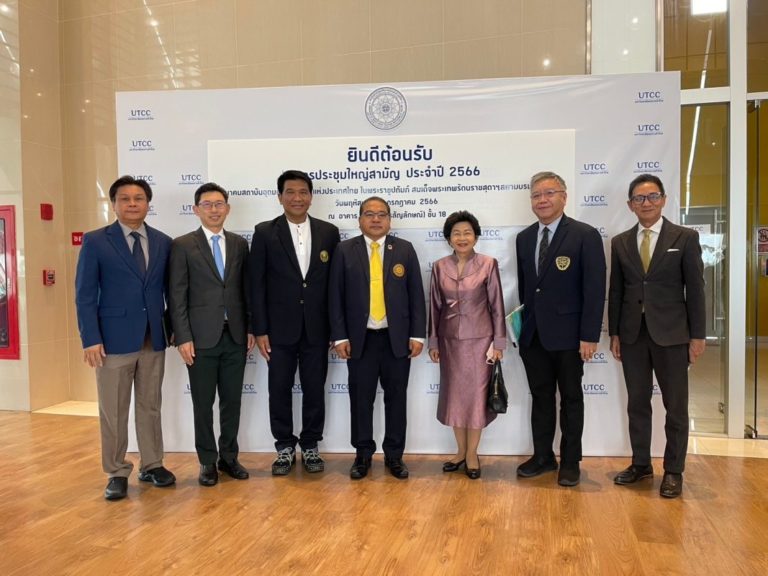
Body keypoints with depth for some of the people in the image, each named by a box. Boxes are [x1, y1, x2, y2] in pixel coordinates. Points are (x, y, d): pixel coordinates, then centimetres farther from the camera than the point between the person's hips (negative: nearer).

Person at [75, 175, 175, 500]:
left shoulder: (163, 242, 6)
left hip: (154, 338, 3)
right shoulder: (96, 241, -3)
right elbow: (85, 295, -5)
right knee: (113, 411, 6)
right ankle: (117, 473, 20)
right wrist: (91, 339, -11)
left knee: (151, 406, 13)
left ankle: (151, 465, 26)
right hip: (114, 338, -3)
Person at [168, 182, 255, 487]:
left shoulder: (239, 243, 9)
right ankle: (208, 462, 21)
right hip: (202, 337, -3)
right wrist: (183, 337, -11)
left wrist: (251, 328, 6)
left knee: (232, 401, 11)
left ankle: (229, 456, 26)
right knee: (203, 404, 7)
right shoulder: (183, 245, -2)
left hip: (235, 336, 3)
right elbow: (177, 296, -5)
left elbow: (246, 289, 11)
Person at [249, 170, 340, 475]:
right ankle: (284, 447, 25)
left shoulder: (329, 232, 3)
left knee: (314, 389, 9)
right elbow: (257, 284, -3)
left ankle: (310, 446, 26)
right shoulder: (265, 232, -1)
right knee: (280, 390, 8)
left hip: (316, 328, 1)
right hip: (279, 328, -1)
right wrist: (259, 330, -7)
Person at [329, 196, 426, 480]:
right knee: (361, 398, 6)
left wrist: (417, 334, -3)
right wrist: (339, 336, -6)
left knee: (396, 397, 8)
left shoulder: (405, 249, 4)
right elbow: (335, 296, 0)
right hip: (360, 338, 0)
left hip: (397, 337, 1)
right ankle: (363, 454, 21)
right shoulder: (344, 250, 2)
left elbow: (416, 294, 2)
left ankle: (394, 455, 21)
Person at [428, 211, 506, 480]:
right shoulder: (439, 267, 1)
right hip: (450, 340, 3)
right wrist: (433, 342, 5)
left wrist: (499, 342, -5)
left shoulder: (488, 264, -6)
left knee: (476, 394, 5)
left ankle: (472, 454, 18)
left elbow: (497, 305, -3)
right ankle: (460, 451, 24)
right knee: (454, 394, 9)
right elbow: (435, 306, 5)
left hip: (479, 339, -2)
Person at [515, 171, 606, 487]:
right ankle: (543, 456, 28)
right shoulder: (524, 238, 9)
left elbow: (595, 289, -11)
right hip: (533, 334, 5)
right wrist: (521, 323, 9)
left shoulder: (585, 235, -8)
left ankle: (570, 461, 23)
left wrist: (589, 336, -15)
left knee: (571, 399, 9)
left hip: (568, 335, -5)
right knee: (540, 397, 14)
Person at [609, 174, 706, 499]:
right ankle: (641, 464, 25)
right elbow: (615, 291, 8)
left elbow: (695, 289, -2)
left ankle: (673, 471, 19)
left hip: (671, 334, -3)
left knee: (675, 405, 6)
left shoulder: (685, 238, -1)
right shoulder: (620, 242, 7)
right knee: (637, 403, 11)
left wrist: (698, 335, -5)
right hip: (632, 334, 3)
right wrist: (613, 333, 5)